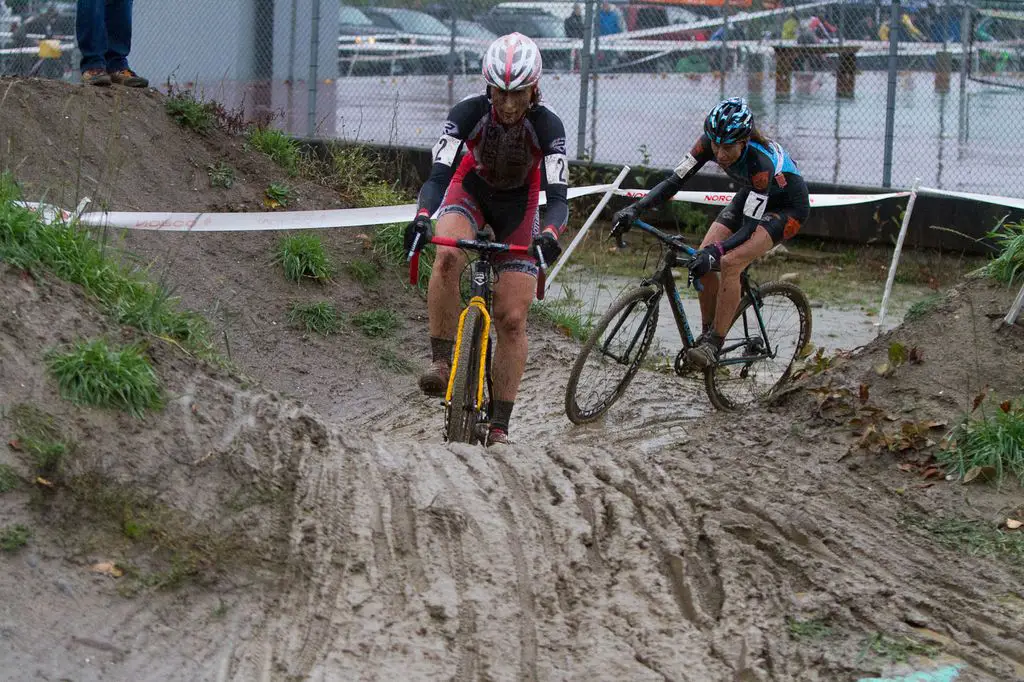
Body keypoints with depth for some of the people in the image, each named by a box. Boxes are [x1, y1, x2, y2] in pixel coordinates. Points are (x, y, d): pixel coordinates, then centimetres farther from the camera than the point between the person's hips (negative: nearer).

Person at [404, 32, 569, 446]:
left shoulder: (547, 126, -29)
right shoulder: (468, 113, -28)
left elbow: (557, 196, -34)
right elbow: (438, 175, -34)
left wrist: (550, 234, -55)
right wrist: (422, 217, -54)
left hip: (518, 208, 0)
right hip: (470, 191, 0)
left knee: (512, 319, -7)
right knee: (447, 258, -35)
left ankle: (499, 426, 0)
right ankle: (441, 362, -24)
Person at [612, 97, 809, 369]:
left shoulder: (761, 160, -38)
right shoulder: (710, 143, -22)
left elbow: (749, 227, -36)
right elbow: (674, 181, -20)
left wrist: (716, 252, -51)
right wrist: (634, 209, -33)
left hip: (787, 206, -7)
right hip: (751, 195, 7)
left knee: (729, 263, -26)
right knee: (704, 258, -10)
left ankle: (713, 345, -16)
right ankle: (707, 334, 6)